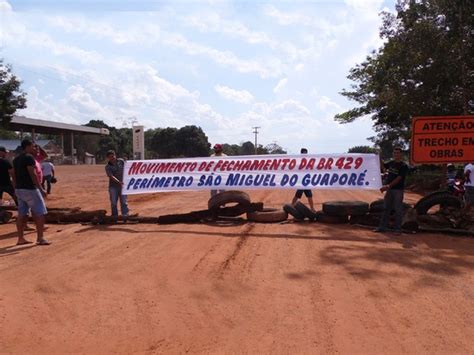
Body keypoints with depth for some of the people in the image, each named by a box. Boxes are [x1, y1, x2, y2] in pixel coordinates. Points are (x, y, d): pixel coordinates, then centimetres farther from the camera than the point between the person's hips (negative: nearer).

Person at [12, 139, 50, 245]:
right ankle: (40, 238, -4)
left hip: (19, 189, 9)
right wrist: (41, 189, -18)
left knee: (22, 214, 12)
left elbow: (14, 176, 17)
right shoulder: (29, 157, -12)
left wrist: (16, 189, 22)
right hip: (30, 189, -9)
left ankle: (20, 238, 14)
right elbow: (33, 175, -18)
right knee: (39, 213, -3)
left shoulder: (16, 159, 15)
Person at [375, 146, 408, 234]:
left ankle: (398, 228, 7)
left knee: (398, 210, -1)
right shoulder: (391, 163, 10)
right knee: (386, 208, 9)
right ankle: (382, 227, 15)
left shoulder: (403, 166, -8)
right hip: (389, 189, 6)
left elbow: (398, 179, -15)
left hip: (398, 190, -6)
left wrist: (388, 186, -21)